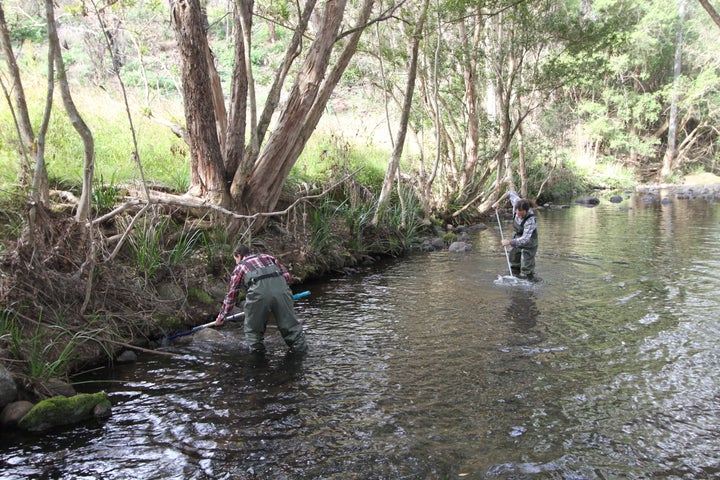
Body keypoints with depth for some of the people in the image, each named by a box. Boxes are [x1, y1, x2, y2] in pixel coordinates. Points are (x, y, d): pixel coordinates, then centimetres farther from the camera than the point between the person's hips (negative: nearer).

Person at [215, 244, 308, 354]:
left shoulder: (239, 267, 26)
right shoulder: (267, 257, 32)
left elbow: (231, 295, 29)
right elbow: (287, 275, 23)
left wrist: (221, 317, 39)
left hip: (259, 291, -2)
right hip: (281, 288, 3)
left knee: (253, 328, 18)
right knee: (290, 325, 11)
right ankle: (301, 351, 14)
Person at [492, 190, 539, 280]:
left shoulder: (530, 220, -39)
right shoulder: (517, 203, -25)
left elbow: (525, 240, -40)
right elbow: (511, 193, -4)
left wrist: (510, 242, -32)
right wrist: (498, 202, -4)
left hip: (529, 241, -7)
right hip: (517, 237, 7)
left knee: (526, 269, -3)